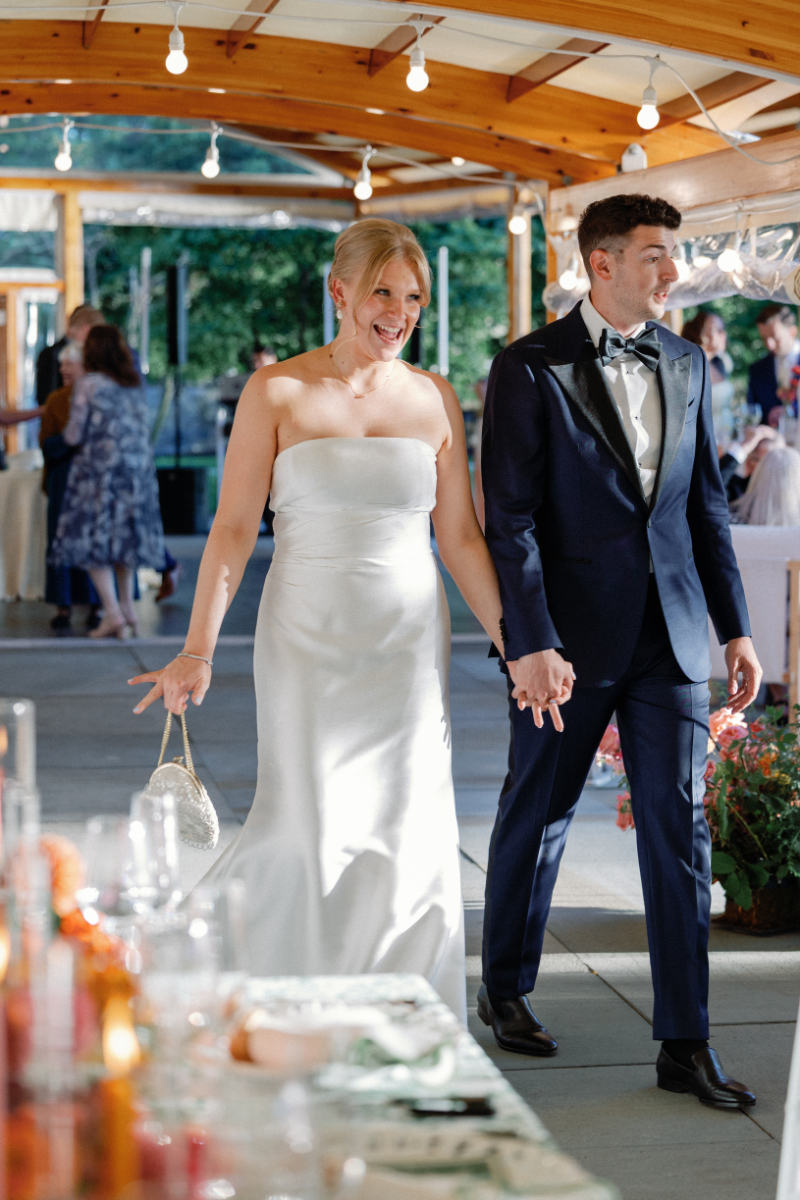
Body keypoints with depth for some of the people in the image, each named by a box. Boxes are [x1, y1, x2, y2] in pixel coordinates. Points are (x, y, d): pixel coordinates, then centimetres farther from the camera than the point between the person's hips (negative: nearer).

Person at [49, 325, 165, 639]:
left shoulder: (88, 385, -7)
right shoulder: (135, 386, 8)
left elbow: (73, 436, -5)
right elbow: (142, 430, 13)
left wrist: (67, 433, 17)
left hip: (99, 469, -5)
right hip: (137, 469, 5)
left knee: (94, 541, 0)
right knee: (124, 536, 17)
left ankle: (112, 613, -10)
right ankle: (127, 607, 19)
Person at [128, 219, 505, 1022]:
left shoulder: (434, 399, 6)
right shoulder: (277, 392, -2)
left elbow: (459, 539, 10)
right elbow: (233, 528, -4)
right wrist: (198, 651, -12)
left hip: (409, 644, 3)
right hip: (309, 636, -3)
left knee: (410, 838, 2)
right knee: (308, 825, -9)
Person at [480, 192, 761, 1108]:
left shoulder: (686, 364, 9)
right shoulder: (530, 370, -8)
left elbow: (706, 503, 13)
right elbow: (509, 518, -11)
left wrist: (735, 627, 9)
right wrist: (531, 643, -18)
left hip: (669, 636, 4)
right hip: (570, 636, -4)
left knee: (679, 830, 1)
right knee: (537, 817, 11)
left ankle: (685, 1045, 7)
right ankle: (505, 991, 33)